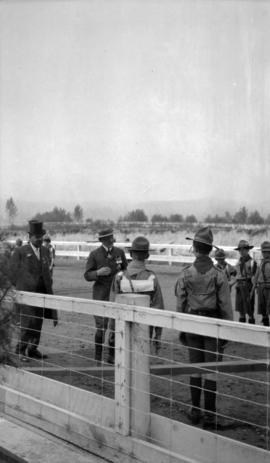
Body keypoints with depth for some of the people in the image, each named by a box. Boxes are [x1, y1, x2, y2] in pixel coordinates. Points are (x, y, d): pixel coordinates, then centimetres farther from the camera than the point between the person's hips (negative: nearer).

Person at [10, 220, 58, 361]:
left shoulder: (45, 251, 13)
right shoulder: (20, 252, -3)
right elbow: (14, 273, 0)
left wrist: (48, 288, 13)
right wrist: (21, 289, -1)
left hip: (42, 292, 5)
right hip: (27, 292, -5)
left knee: (38, 323, 7)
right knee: (28, 322, -11)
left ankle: (33, 349, 18)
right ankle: (20, 350, 0)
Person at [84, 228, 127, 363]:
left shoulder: (119, 252, 4)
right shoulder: (94, 254, -4)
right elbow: (87, 276, -2)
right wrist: (98, 272, -22)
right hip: (101, 295, -3)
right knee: (101, 327, -4)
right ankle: (99, 357, 8)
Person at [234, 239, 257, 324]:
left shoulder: (252, 262, -9)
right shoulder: (239, 262, 12)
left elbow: (254, 278, -12)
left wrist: (252, 291, -17)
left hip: (248, 288, -6)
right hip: (239, 287, 6)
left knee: (249, 311, -3)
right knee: (241, 310, 9)